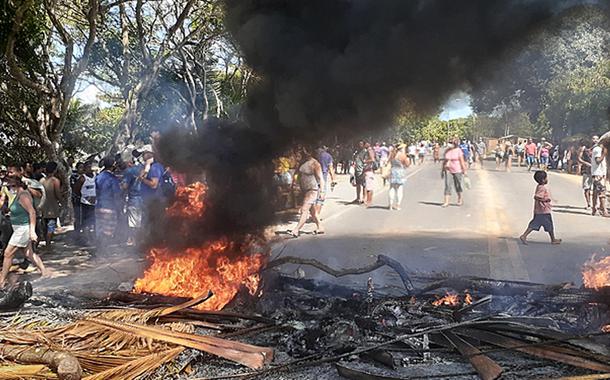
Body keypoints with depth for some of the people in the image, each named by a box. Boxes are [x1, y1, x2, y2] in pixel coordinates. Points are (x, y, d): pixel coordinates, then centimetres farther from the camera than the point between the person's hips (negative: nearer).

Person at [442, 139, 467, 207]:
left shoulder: (458, 151, -8)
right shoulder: (447, 151, 5)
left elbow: (462, 161, -9)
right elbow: (445, 161, 11)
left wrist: (464, 171, -11)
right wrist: (443, 170, 11)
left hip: (457, 170, -3)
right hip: (448, 170, 3)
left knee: (458, 185, 9)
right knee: (448, 185, -3)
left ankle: (460, 199, 31)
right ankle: (446, 202, -4)